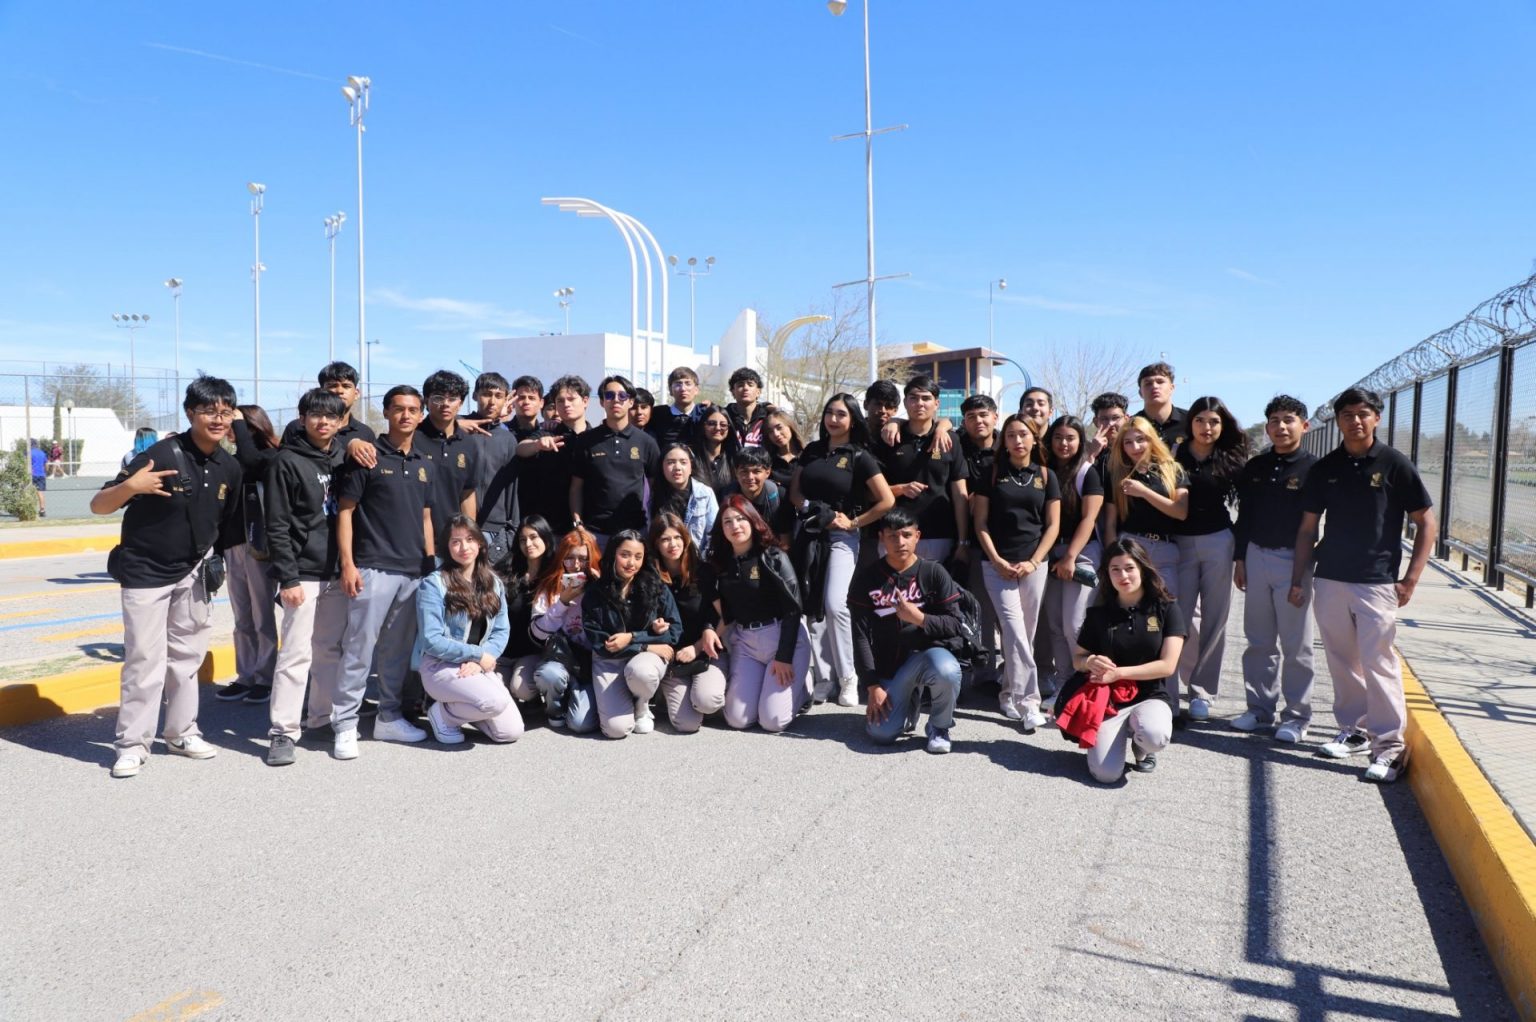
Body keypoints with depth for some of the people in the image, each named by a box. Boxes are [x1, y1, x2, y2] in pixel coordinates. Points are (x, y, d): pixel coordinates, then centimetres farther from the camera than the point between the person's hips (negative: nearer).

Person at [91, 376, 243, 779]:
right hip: (146, 573, -5)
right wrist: (130, 486, -38)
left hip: (192, 574, 5)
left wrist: (214, 561, 8)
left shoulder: (230, 468, -3)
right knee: (145, 660, -4)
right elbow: (98, 506, -19)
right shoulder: (161, 455, -20)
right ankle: (132, 744, 9)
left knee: (187, 656, 13)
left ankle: (181, 732, 26)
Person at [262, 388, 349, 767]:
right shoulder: (287, 461, -6)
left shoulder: (343, 458, 10)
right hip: (303, 574, -5)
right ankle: (283, 732, 2)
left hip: (337, 572, 5)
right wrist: (287, 578, -15)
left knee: (331, 649, 11)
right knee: (296, 654, -5)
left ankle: (322, 717, 23)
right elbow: (277, 526, -9)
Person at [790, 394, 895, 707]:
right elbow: (794, 491, 10)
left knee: (835, 605, -17)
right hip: (809, 534, 4)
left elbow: (887, 501, -7)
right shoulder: (812, 450, 10)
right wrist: (812, 509, -9)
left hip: (841, 537, -4)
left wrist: (854, 522, -6)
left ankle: (848, 677, -2)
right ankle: (824, 677, 11)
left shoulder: (859, 456, -3)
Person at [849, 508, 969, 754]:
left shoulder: (934, 573, -4)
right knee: (881, 734, -17)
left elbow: (954, 625, -5)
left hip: (928, 652, -1)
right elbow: (861, 635, -3)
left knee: (946, 670, -37)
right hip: (888, 665, 1)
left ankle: (939, 726, -3)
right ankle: (909, 701, 20)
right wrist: (873, 685, -8)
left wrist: (919, 618, -23)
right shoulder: (867, 577, -2)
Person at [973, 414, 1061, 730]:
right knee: (1014, 631, -13)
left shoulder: (1045, 476, 9)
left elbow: (1052, 525, 6)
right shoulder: (992, 472, 6)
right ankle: (1028, 701, -15)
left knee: (1026, 634, 5)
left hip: (1034, 564, 2)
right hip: (997, 564, -2)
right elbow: (981, 522, 3)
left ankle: (1010, 695, 20)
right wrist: (996, 560, -8)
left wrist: (1033, 562, -6)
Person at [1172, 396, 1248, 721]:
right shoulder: (1175, 456, 0)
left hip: (1218, 542, 1)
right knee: (1183, 616, 1)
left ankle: (1202, 692, 13)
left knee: (1214, 618, 3)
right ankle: (1195, 680, 22)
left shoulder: (1231, 460, 3)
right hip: (1181, 543, 0)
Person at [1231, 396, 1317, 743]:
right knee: (1259, 641, 11)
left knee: (1295, 645, 2)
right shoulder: (1255, 467, 8)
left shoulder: (1314, 467, -7)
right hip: (1256, 558, 5)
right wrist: (1239, 558, 10)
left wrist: (1307, 565, -10)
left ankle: (1297, 715, 12)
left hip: (1294, 561, -5)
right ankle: (1260, 707, 21)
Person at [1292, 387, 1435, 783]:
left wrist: (1410, 579, -6)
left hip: (1377, 583, -4)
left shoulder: (1395, 464, -3)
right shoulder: (1324, 468, 6)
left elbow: (1426, 522, -1)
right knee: (1342, 661, 11)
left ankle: (1390, 744, 4)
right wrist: (1298, 579, 8)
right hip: (1329, 581, 4)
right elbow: (1308, 528, 11)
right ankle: (1354, 731, 25)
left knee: (1378, 662, -6)